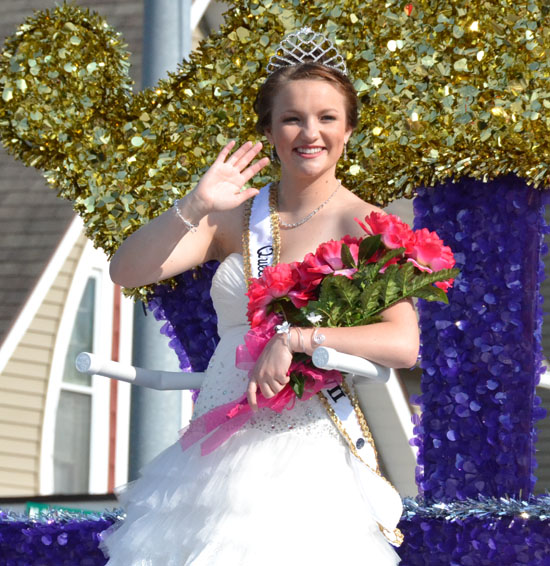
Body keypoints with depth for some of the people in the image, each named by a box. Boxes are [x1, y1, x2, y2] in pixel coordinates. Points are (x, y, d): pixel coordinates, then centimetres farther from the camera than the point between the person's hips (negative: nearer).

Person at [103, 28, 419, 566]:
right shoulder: (237, 215, 7)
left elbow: (404, 343, -17)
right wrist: (195, 206, -13)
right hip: (215, 451, 4)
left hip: (300, 456, -4)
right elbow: (126, 271, -1)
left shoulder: (362, 224, -5)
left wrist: (295, 339, -22)